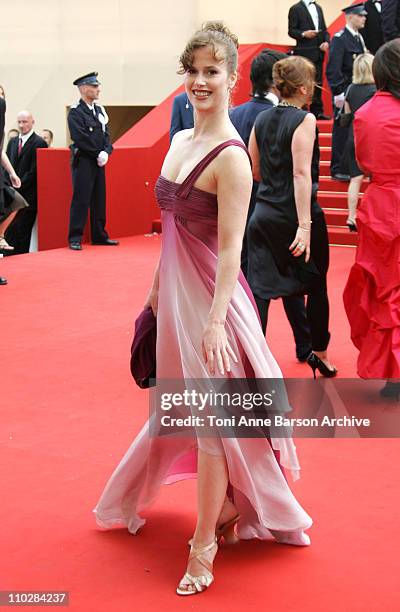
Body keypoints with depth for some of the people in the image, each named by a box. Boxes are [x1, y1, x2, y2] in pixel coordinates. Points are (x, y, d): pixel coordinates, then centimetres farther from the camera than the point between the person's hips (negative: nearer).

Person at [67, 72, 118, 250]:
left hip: (99, 161, 7)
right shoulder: (75, 112, -10)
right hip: (83, 161, -7)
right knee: (81, 200, -6)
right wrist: (98, 154, -12)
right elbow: (80, 138, -16)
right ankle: (75, 238, -2)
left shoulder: (99, 109, 13)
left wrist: (106, 152, -6)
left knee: (99, 200, 10)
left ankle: (99, 235, 19)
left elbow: (105, 133, 12)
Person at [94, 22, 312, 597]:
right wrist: (156, 291, 18)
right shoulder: (179, 141, 8)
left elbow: (230, 249, -20)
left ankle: (204, 546, 14)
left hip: (209, 297, -9)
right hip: (175, 292, 9)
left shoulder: (230, 156, -17)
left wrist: (216, 322, -25)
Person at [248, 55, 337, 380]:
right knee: (315, 285, 15)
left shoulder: (262, 120, 7)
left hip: (264, 215, 5)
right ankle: (320, 353, 29)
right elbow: (301, 173, -20)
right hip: (296, 215, -5)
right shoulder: (305, 120, -11)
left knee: (260, 289, 3)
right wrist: (305, 226, -23)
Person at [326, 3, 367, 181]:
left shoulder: (359, 38, 13)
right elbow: (333, 69, -16)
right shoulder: (339, 39, -13)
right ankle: (338, 170, 5)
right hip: (345, 93, -8)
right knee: (342, 132, -2)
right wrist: (338, 93, -18)